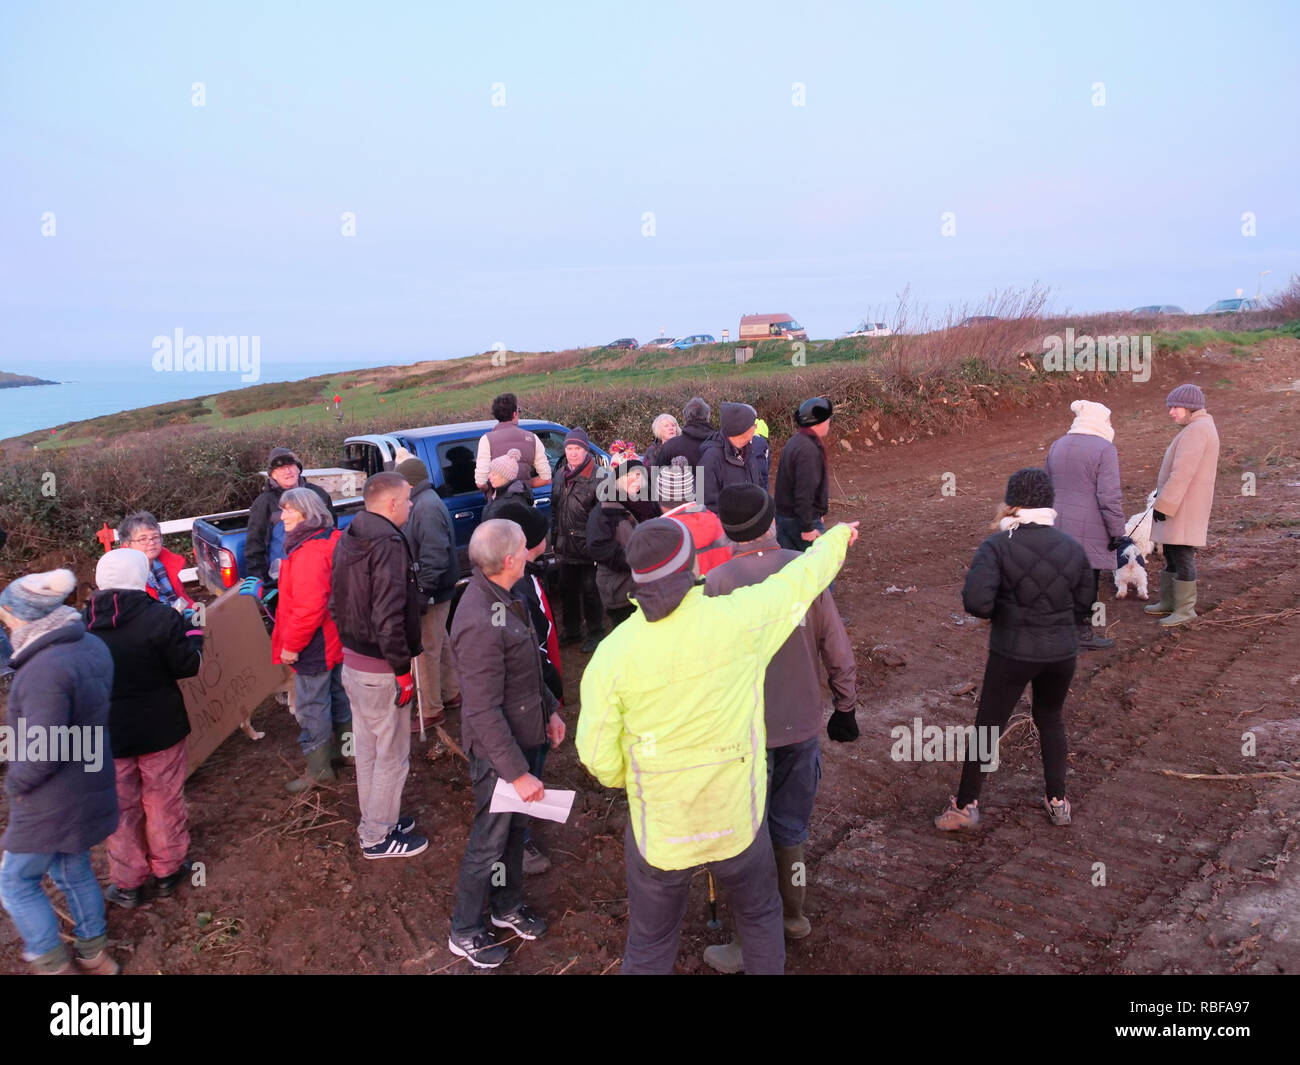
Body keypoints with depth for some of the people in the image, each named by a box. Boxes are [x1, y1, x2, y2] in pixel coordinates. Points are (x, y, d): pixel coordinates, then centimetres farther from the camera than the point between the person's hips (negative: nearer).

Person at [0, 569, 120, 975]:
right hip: (88, 787, 8)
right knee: (74, 872, 23)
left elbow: (42, 751, -30)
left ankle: (53, 963, 24)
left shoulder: (47, 668, -30)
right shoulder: (91, 645, -1)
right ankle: (93, 954, 37)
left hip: (54, 801, -8)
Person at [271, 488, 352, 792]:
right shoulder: (332, 539, 6)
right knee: (338, 695, 22)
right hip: (336, 641, 10)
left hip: (315, 648, -10)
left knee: (311, 706, 2)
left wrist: (291, 645, -20)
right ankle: (344, 749, 37)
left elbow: (309, 607, -31)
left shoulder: (308, 553, -26)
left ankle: (318, 769, 12)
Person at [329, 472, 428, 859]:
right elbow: (388, 616, -27)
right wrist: (402, 668, -21)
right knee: (391, 755, 5)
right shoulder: (388, 543, -22)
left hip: (352, 661, 10)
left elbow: (338, 601, 16)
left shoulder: (349, 539, 9)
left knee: (366, 749, 21)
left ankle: (374, 820, 36)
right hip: (379, 668, -10)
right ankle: (379, 836, 17)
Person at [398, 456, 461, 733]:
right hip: (439, 590, 11)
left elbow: (433, 556, -27)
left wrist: (422, 592, -26)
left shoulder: (426, 507, -21)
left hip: (431, 594, -11)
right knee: (441, 645, 22)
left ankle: (431, 710, 9)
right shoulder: (426, 502, 12)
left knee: (425, 651, -1)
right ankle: (451, 694, 36)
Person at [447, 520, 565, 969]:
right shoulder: (480, 623, -32)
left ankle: (508, 906, 45)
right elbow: (484, 713, -28)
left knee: (515, 826, 24)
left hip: (525, 735, 9)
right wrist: (517, 772, -25)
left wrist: (549, 709, 17)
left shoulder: (504, 597, -1)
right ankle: (465, 933, 31)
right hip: (498, 749, -8)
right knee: (490, 839, 10)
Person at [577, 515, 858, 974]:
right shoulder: (740, 618, -18)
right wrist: (837, 538, 22)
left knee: (649, 946, 20)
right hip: (737, 817, 1)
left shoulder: (612, 652, -18)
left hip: (659, 828, 0)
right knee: (760, 913, 29)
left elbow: (598, 756, -11)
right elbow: (801, 579, 2)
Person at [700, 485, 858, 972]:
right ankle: (793, 915, 42)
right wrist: (845, 707, 11)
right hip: (802, 724, 4)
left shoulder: (718, 582, -18)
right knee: (791, 826, 23)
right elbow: (838, 649, -3)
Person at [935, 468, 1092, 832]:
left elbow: (975, 601, -24)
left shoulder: (998, 546, -14)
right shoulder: (1073, 548, 0)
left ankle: (966, 806, 17)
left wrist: (1002, 611, -3)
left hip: (1012, 652, -4)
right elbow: (1084, 607, 6)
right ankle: (1058, 801, 32)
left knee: (988, 725, 8)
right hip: (1062, 652, 4)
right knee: (1051, 720, 25)